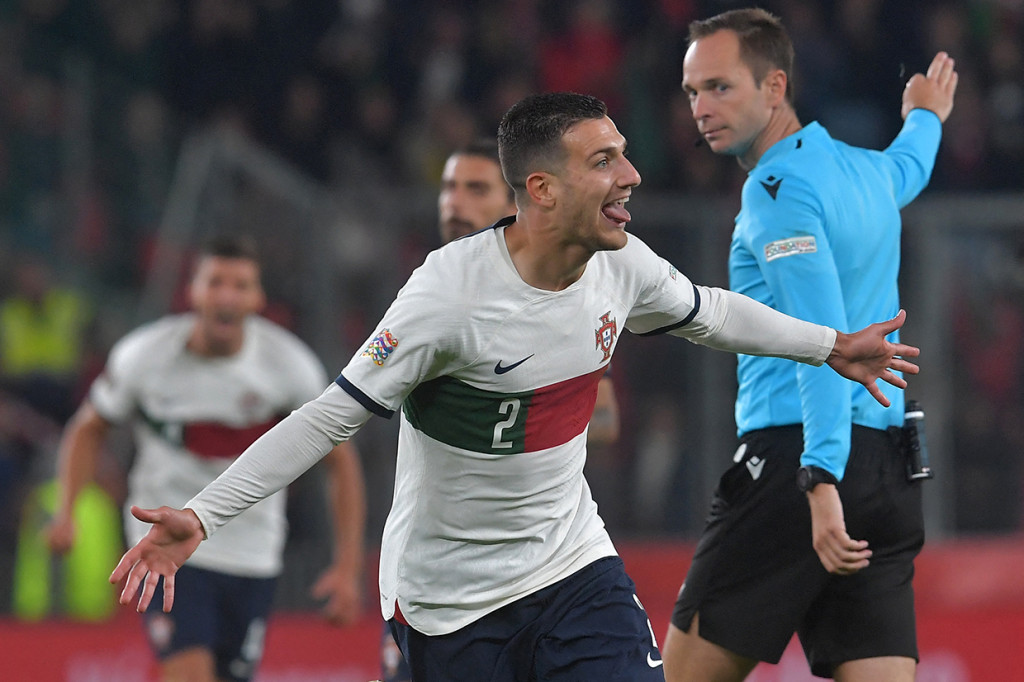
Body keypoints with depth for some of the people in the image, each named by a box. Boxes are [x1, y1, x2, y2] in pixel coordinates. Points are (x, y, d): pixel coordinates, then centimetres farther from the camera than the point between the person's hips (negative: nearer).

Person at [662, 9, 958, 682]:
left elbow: (823, 339, -21)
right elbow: (907, 169, 43)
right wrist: (926, 117, 66)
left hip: (794, 456, -8)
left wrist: (823, 479, -30)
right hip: (889, 467, 8)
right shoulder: (866, 171, 15)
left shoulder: (778, 188, -9)